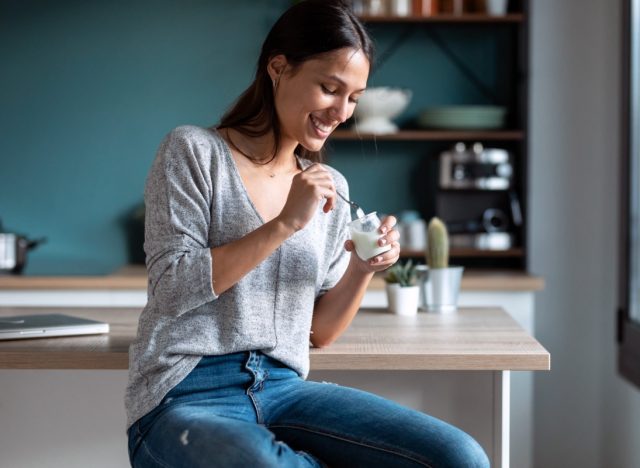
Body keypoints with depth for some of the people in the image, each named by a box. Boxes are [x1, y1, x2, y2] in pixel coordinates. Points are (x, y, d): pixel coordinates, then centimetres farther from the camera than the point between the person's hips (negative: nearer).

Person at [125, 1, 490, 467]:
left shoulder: (331, 188, 14)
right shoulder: (194, 151, 0)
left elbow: (319, 332, 15)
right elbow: (171, 289, -10)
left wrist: (362, 270, -4)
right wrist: (285, 224, -15)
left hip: (283, 390, 5)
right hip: (186, 399, -4)